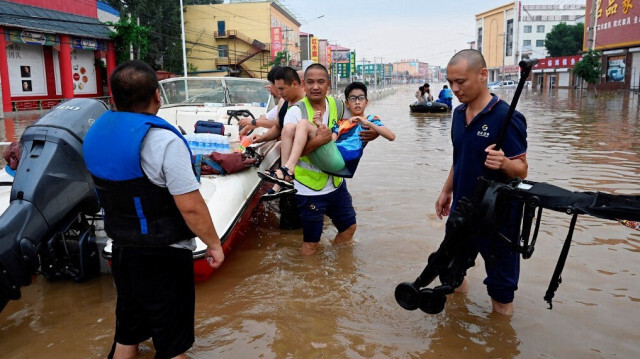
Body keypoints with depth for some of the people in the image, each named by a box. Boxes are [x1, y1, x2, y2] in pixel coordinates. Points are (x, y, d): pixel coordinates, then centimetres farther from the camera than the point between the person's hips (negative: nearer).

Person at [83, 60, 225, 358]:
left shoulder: (96, 132, 0)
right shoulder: (161, 140, -24)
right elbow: (190, 207, -24)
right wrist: (214, 243, -11)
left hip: (121, 250, 7)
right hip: (163, 256, -7)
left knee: (126, 333, 23)